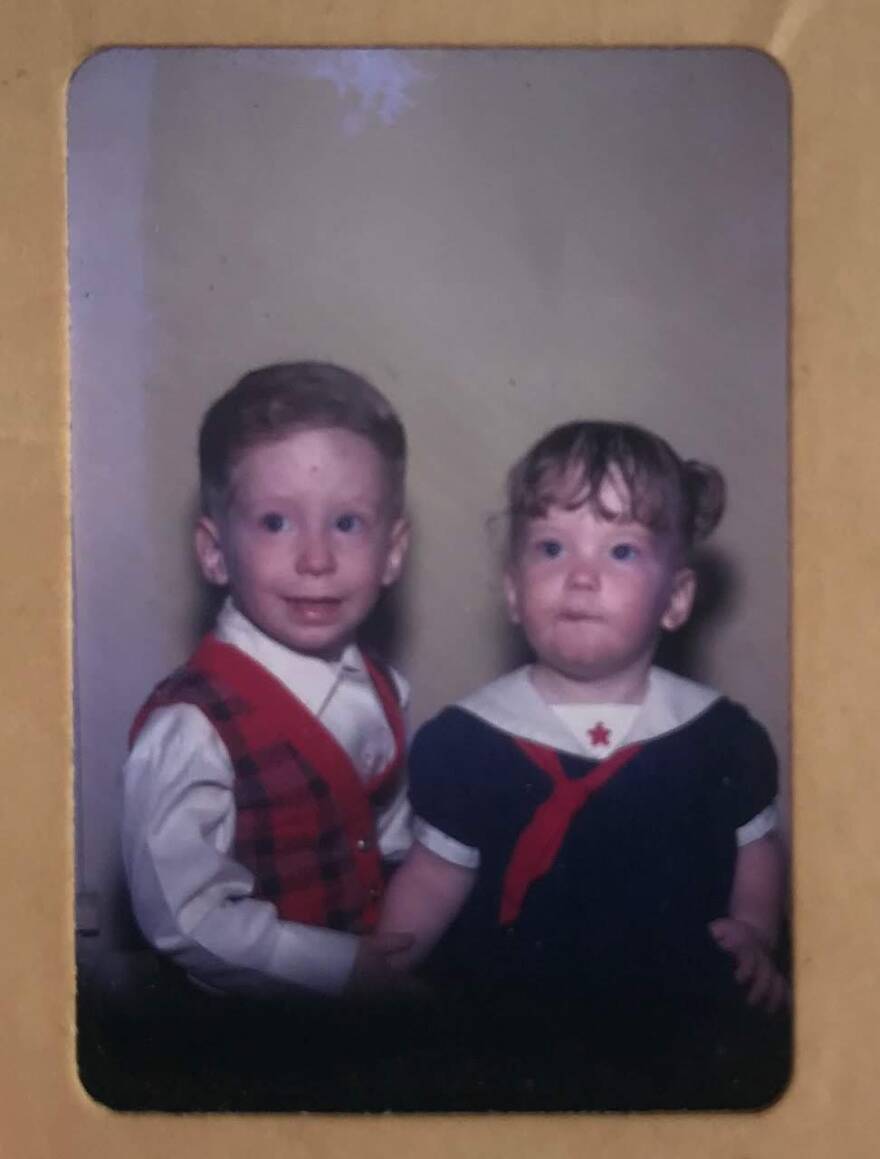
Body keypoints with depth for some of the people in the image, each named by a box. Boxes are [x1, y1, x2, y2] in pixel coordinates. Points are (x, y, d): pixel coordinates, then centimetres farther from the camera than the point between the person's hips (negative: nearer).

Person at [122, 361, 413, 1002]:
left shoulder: (382, 691, 1)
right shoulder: (190, 728, -19)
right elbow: (190, 922, -17)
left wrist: (408, 945, 0)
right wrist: (346, 965, -14)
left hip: (373, 1015, 5)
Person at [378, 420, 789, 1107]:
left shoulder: (721, 735, -3)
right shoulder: (464, 740, -7)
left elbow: (756, 847, 13)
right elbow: (437, 873, 1)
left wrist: (752, 931, -3)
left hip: (677, 1030, 1)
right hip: (506, 1034, -1)